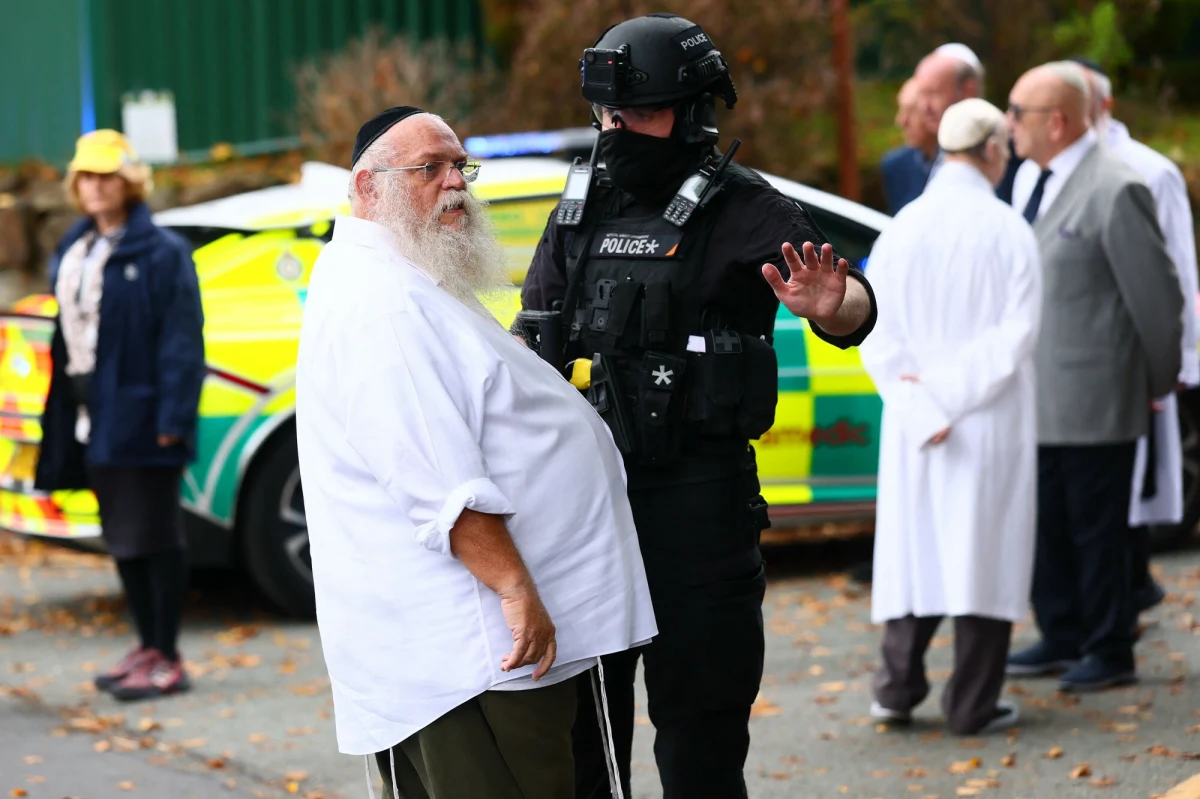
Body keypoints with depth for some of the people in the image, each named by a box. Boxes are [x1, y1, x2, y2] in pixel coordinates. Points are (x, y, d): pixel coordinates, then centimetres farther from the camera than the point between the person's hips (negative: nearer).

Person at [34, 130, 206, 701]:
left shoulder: (161, 252, -9)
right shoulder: (73, 254, 14)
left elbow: (181, 342, -13)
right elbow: (66, 335, 16)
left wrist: (172, 416, -19)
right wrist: (62, 414, 11)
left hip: (139, 414, -8)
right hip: (94, 417, 8)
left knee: (154, 536, -3)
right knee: (122, 537, 13)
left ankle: (167, 660, 2)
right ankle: (148, 648, 23)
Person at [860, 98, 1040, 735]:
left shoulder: (902, 230, 0)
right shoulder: (1007, 231, -9)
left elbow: (877, 336, -4)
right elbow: (1017, 335, -15)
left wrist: (922, 410, -8)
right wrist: (957, 393, -11)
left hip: (912, 420, 3)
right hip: (992, 424, -3)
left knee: (915, 545, 14)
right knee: (982, 549, 3)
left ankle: (898, 688, 15)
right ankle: (973, 705, 6)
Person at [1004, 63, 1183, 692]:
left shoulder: (1114, 191, -17)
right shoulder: (1028, 180, 10)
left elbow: (1156, 293, -13)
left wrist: (1161, 381, -3)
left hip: (1092, 398, -8)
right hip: (1038, 396, 8)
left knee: (1097, 528, 2)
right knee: (1045, 524, 15)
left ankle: (1110, 652, 13)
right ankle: (1061, 638, 28)